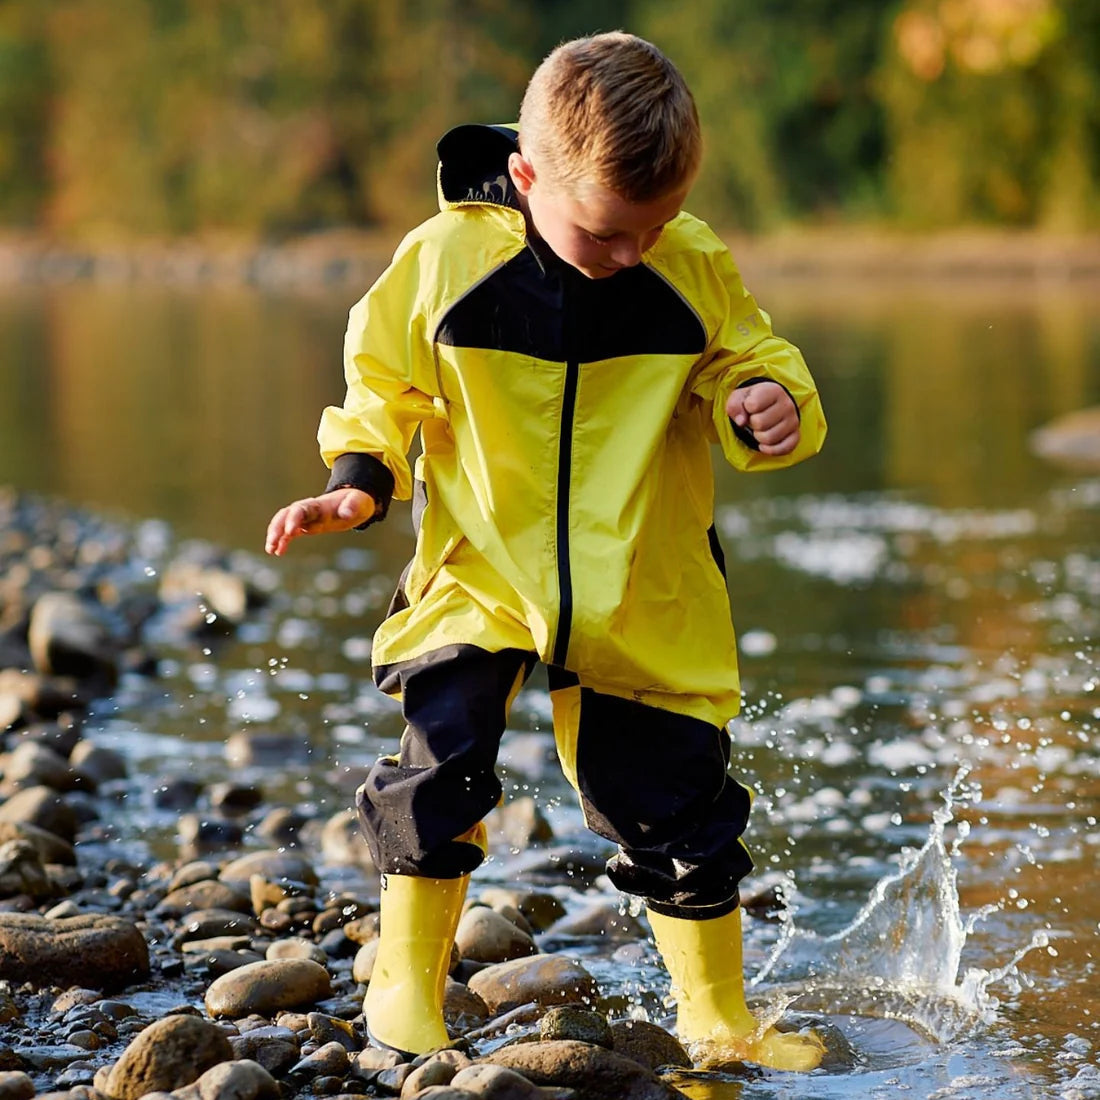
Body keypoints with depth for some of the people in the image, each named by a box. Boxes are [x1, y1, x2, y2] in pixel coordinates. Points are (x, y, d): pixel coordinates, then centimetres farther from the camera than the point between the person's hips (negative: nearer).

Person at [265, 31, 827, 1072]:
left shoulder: (694, 266, -9)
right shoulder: (444, 260, -12)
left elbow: (745, 360, 7)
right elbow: (384, 383, 4)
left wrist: (767, 406, -16)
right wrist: (359, 480, -11)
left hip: (645, 592, 1)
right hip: (480, 568, -1)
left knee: (678, 796, 5)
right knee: (443, 747, -19)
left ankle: (718, 1017, 26)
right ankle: (406, 978, 4)